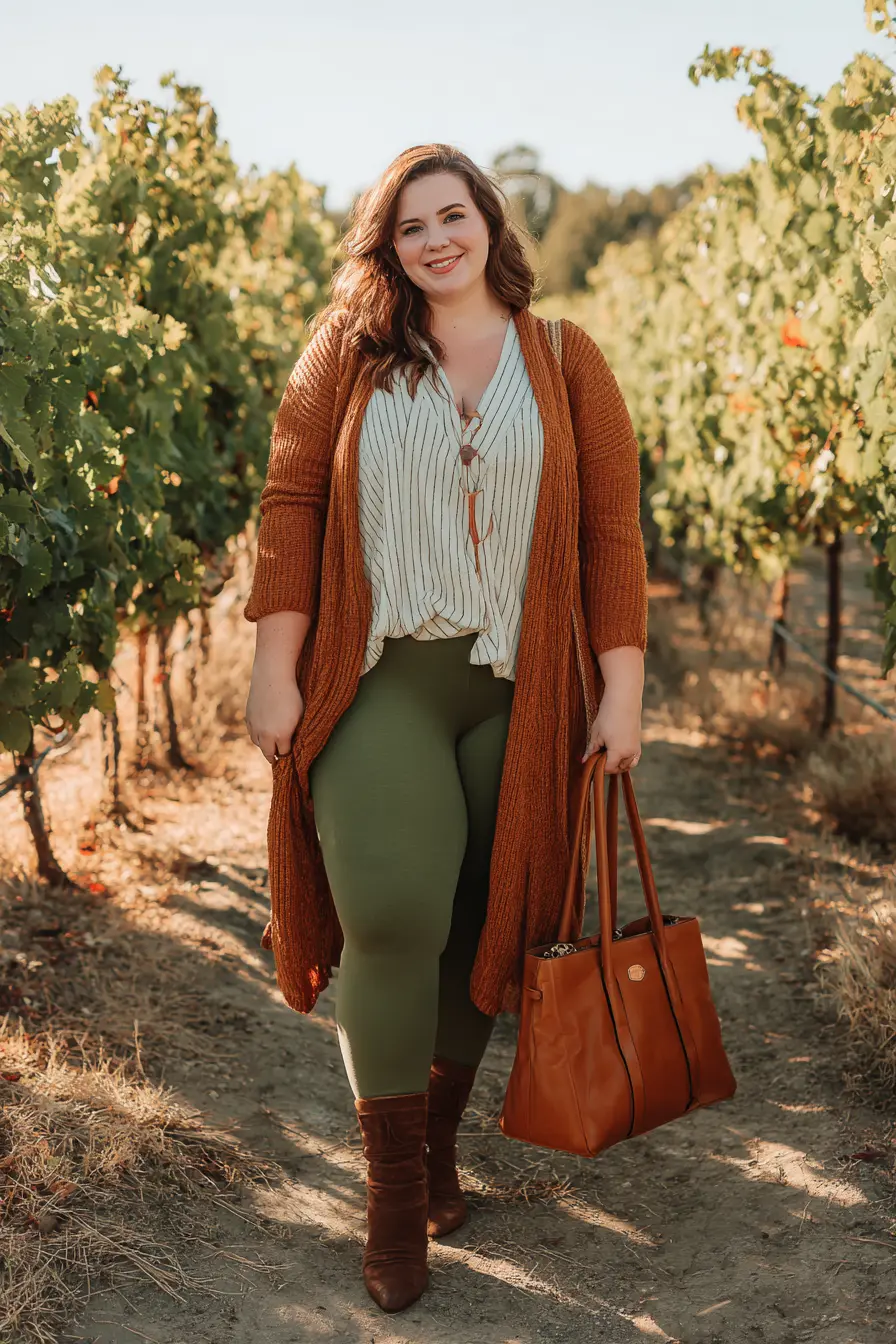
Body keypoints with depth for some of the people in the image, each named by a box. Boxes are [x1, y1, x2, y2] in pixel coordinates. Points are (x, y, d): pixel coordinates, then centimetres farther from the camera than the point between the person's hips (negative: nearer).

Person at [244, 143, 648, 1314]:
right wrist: (276, 669, -3)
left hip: (518, 692, 2)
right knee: (392, 915, -12)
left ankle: (440, 1144, 30)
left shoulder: (567, 363, 6)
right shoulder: (347, 351, 5)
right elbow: (292, 504, 2)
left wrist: (622, 686, -1)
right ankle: (394, 1196, 4)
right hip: (381, 681, -1)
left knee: (482, 926, 7)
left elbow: (611, 530, 4)